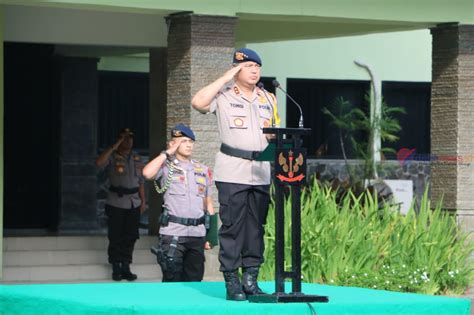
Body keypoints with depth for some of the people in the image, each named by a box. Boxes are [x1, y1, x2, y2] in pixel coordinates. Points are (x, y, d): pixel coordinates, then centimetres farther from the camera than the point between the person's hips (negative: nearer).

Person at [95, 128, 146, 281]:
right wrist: (114, 147, -23)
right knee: (116, 237, -1)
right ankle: (116, 269, 7)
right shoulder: (112, 157, -3)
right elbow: (99, 162, -25)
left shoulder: (136, 158, 12)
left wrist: (143, 200, 11)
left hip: (134, 203, 4)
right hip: (116, 203, -4)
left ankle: (126, 268, 13)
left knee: (130, 237, 5)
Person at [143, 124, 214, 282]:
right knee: (172, 281, -7)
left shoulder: (203, 170, 16)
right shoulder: (166, 166, 3)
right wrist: (168, 153, -8)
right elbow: (147, 173, -19)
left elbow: (208, 204, 18)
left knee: (194, 280, 7)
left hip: (198, 233, 4)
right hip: (173, 232, -4)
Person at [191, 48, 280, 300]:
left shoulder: (268, 99, 15)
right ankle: (231, 281, -2)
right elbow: (198, 102, -21)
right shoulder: (224, 95, -2)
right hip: (232, 172, -5)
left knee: (256, 227, 7)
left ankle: (251, 278, 12)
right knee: (232, 226, -5)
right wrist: (226, 78, -14)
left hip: (261, 172, 5)